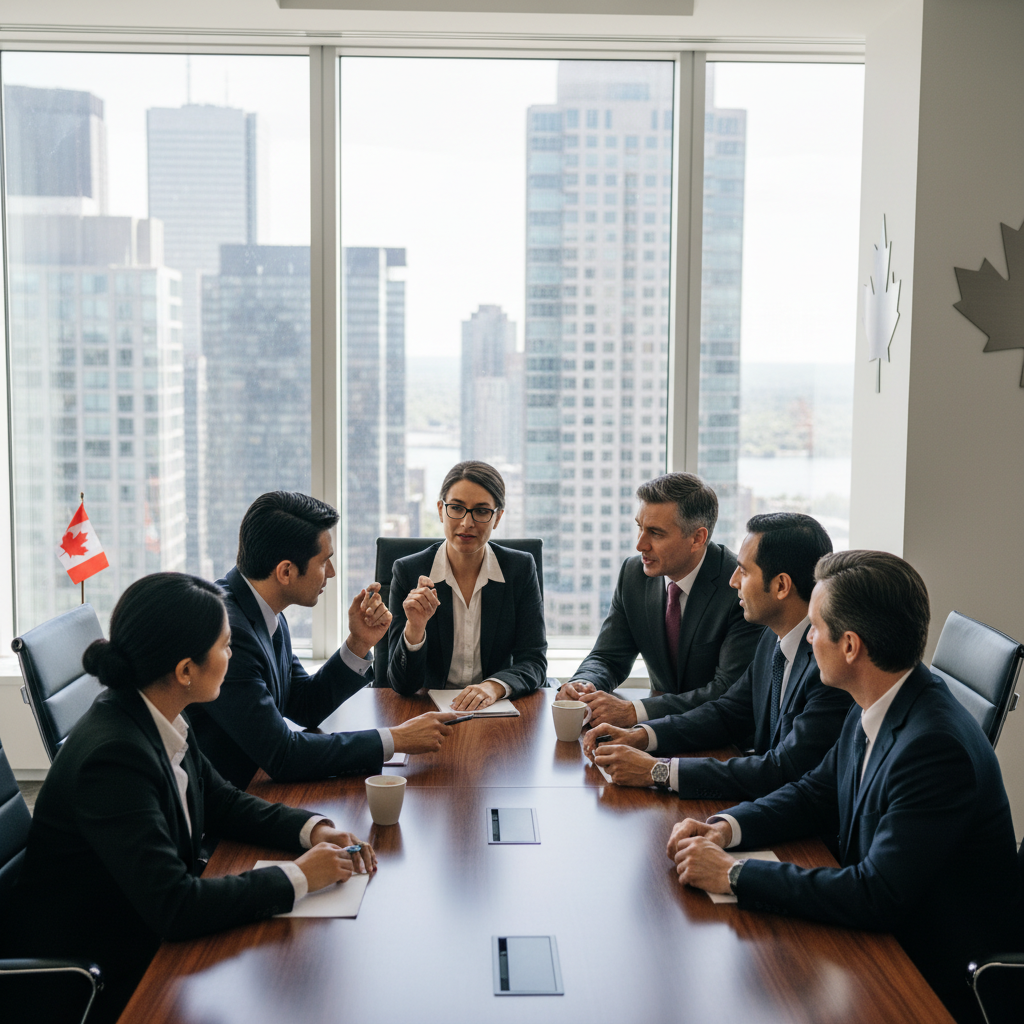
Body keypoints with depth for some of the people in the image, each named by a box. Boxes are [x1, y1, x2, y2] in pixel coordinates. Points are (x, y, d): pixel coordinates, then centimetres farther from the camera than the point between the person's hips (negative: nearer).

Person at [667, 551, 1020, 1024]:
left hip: (934, 983, -8)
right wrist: (727, 828, -6)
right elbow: (816, 794, 12)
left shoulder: (936, 746, -30)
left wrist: (734, 874, -26)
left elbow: (878, 896, -31)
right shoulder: (875, 710, -1)